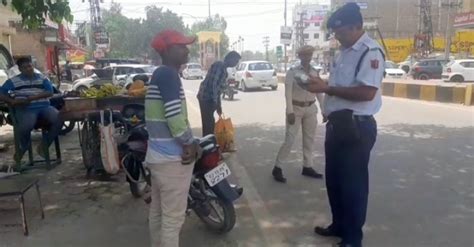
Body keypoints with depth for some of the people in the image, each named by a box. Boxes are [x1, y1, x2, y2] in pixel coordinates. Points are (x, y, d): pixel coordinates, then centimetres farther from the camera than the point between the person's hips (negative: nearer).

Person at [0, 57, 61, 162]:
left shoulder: (42, 78, 14)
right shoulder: (13, 81, 10)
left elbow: (50, 92, 1)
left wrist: (34, 97, -12)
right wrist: (12, 101, -12)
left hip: (44, 107, 2)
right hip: (26, 109, -2)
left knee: (59, 119, -26)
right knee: (25, 126, -35)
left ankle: (45, 144, -4)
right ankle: (23, 147, 1)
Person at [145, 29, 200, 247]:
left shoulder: (160, 74, 15)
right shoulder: (168, 74, -16)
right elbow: (174, 115, -26)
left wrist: (190, 142, 8)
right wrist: (190, 144, -11)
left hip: (159, 155, 10)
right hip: (172, 158, -10)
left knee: (158, 211, 19)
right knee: (173, 217, 1)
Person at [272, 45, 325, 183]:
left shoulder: (315, 72, 7)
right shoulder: (293, 71, -7)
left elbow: (319, 92, 9)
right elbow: (288, 92, -13)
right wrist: (290, 111, -21)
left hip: (311, 109, 5)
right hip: (296, 108, -5)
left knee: (309, 139, 11)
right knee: (289, 139, -7)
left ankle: (307, 167, 23)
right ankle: (277, 168, 3)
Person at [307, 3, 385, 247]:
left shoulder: (370, 51, -14)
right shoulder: (344, 52, 15)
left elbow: (367, 92, -26)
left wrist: (326, 88, -23)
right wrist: (320, 84, 4)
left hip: (357, 127, -9)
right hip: (337, 124, 9)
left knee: (353, 183, 3)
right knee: (333, 179, 18)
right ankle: (338, 225, 36)